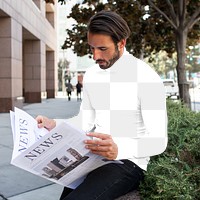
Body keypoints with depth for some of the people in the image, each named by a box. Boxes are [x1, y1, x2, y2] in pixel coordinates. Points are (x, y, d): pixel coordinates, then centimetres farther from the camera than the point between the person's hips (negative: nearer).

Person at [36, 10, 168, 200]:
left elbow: (158, 140, -17)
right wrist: (55, 125, -6)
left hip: (127, 162, -6)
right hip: (93, 157, 6)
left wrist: (120, 148, -36)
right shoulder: (91, 75, 6)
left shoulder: (147, 78, -15)